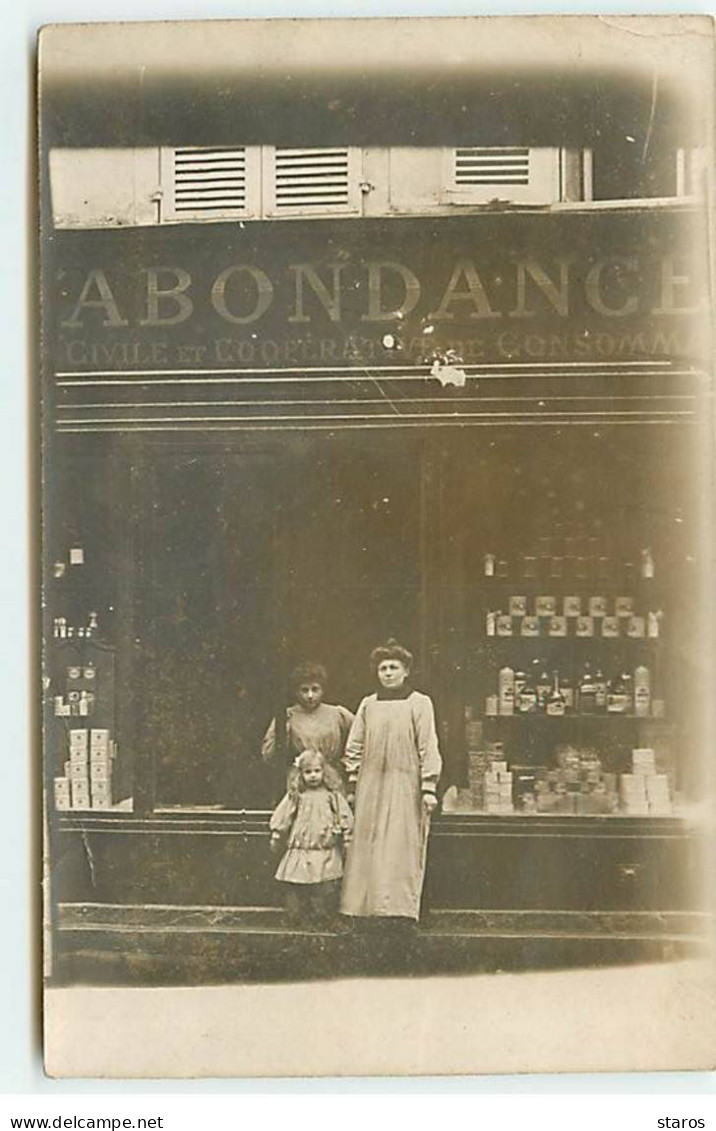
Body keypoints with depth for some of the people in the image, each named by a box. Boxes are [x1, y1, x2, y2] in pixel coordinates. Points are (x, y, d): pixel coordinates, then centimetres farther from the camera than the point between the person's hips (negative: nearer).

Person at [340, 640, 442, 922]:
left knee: (402, 850, -5)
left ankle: (399, 907, 0)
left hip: (405, 786, -3)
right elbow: (354, 748, 12)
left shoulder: (419, 703, 2)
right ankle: (367, 905, 10)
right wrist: (352, 785, 6)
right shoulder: (368, 705, 11)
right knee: (366, 849, 3)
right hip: (371, 786, 3)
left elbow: (428, 748, -3)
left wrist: (429, 787, -9)